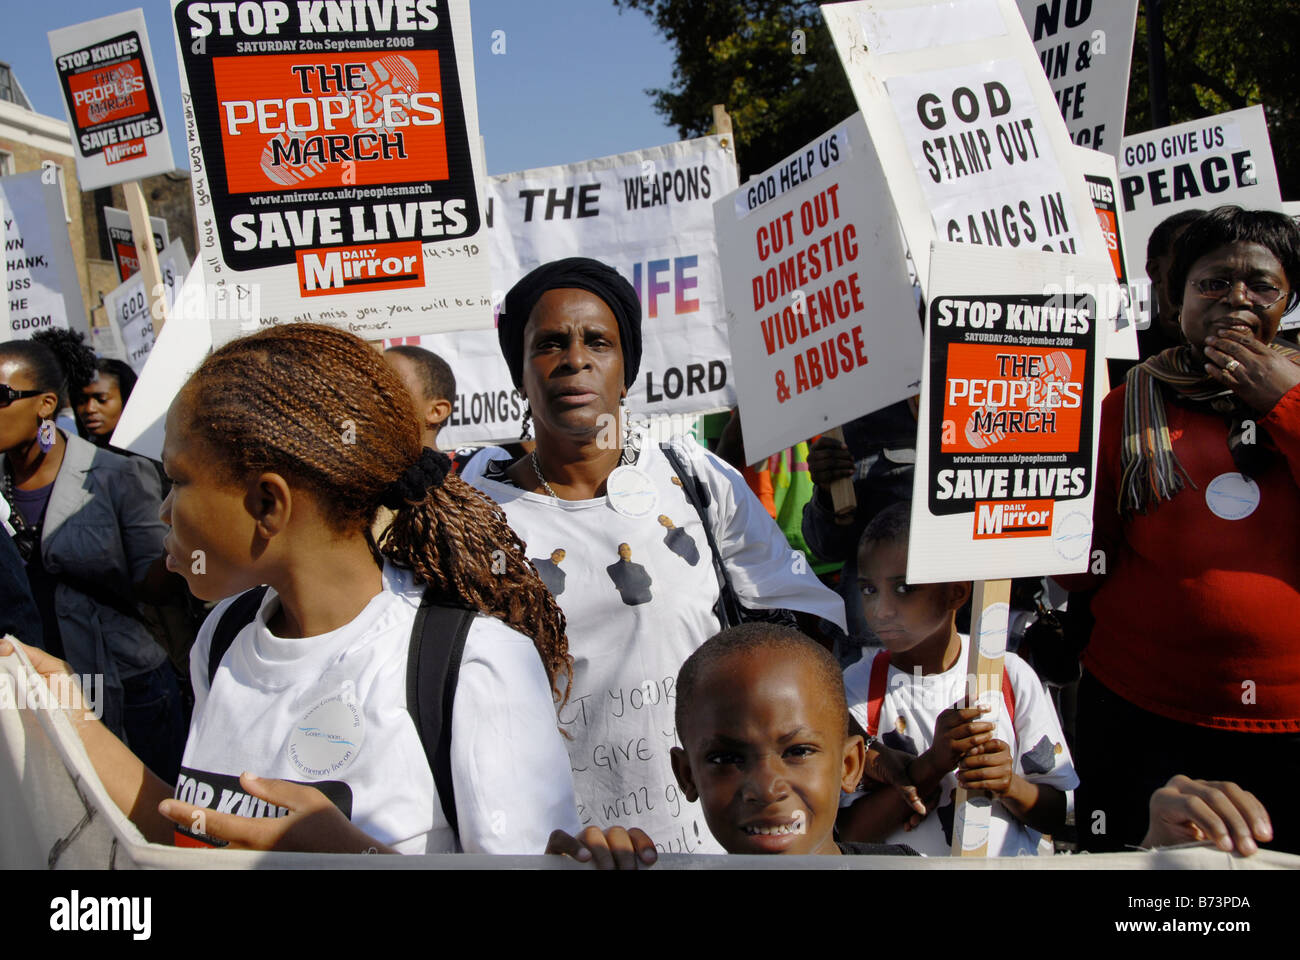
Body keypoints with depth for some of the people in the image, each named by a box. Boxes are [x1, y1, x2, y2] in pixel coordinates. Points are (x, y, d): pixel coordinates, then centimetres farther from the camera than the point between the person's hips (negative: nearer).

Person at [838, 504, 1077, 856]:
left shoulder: (1012, 676, 0)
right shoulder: (856, 687, -3)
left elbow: (1056, 816, 5)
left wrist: (1009, 784, -14)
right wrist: (931, 764, -17)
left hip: (1009, 855, 1)